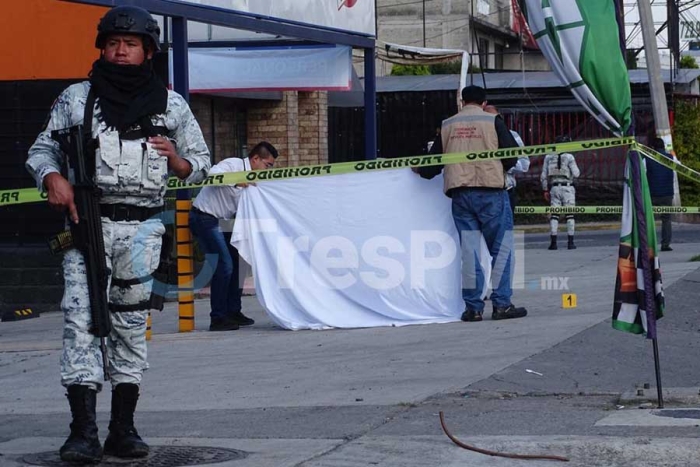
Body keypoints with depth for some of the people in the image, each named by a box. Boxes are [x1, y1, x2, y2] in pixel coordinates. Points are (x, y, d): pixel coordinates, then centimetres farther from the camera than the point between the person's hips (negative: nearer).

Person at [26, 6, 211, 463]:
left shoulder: (171, 104, 10)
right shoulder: (77, 98, 8)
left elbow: (201, 164, 16)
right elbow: (42, 149, 12)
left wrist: (176, 159, -6)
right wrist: (53, 178, -9)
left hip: (142, 225, 1)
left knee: (131, 322, 6)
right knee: (82, 315, -12)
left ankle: (123, 429, 13)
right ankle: (84, 430, -15)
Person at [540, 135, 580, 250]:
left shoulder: (549, 157, 5)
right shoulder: (569, 157, -6)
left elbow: (543, 176, 5)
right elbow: (576, 174, -8)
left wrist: (545, 190, 12)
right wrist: (576, 169, 14)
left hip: (554, 187, 3)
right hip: (567, 187, -3)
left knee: (554, 215, 4)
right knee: (570, 215, 3)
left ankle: (553, 242, -3)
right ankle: (571, 242, 0)